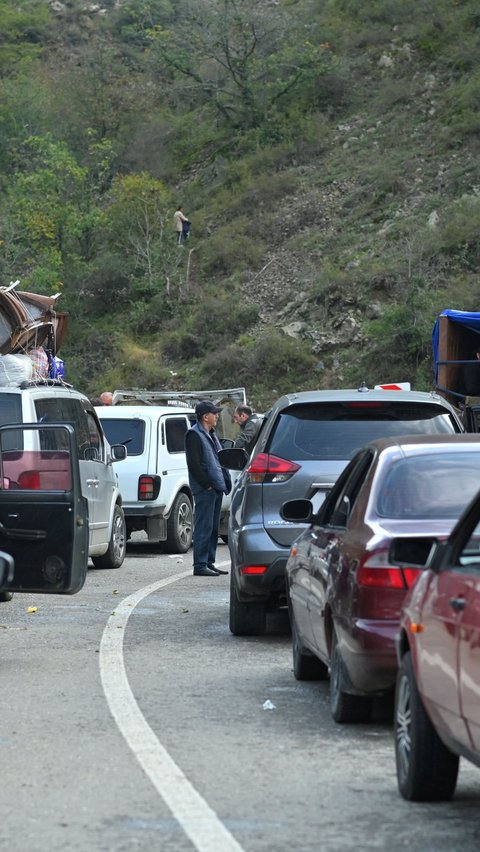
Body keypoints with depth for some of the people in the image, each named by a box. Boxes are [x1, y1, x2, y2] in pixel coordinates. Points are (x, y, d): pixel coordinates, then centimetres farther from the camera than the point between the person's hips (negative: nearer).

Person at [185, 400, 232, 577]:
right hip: (204, 489, -10)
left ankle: (209, 563, 18)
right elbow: (194, 465, -17)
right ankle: (200, 565, -7)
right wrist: (207, 484, -17)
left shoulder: (210, 434, 20)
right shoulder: (194, 435, -10)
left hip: (216, 488, 10)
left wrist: (225, 482, 13)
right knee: (204, 527, -8)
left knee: (213, 528, 12)